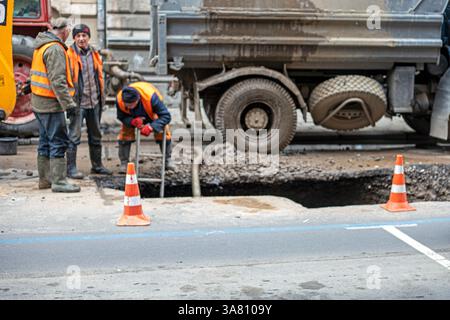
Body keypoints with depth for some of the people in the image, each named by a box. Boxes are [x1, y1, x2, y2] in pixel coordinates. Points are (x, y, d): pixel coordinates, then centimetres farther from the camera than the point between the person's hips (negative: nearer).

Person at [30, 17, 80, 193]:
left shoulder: (41, 46, 15)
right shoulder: (55, 49, -16)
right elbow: (57, 80, -24)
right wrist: (69, 103, -24)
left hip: (39, 102, 10)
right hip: (51, 104, -10)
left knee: (46, 141, 15)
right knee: (58, 141, -7)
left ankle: (45, 179, 22)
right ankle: (59, 181, -7)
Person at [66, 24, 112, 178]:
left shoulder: (94, 54, 11)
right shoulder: (70, 55, -9)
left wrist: (101, 97, 17)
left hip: (94, 102, 7)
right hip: (78, 103, -7)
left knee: (95, 135, 16)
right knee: (74, 136, -6)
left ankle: (97, 165, 28)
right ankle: (71, 168, 0)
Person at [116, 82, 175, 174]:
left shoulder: (151, 97, -47)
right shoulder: (119, 100, -39)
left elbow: (166, 116, -40)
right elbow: (121, 117, -19)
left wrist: (151, 127, -55)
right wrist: (133, 121, -43)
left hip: (152, 113, -2)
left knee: (163, 133, -8)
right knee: (124, 134, -12)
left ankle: (168, 160, 13)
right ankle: (124, 163, 4)